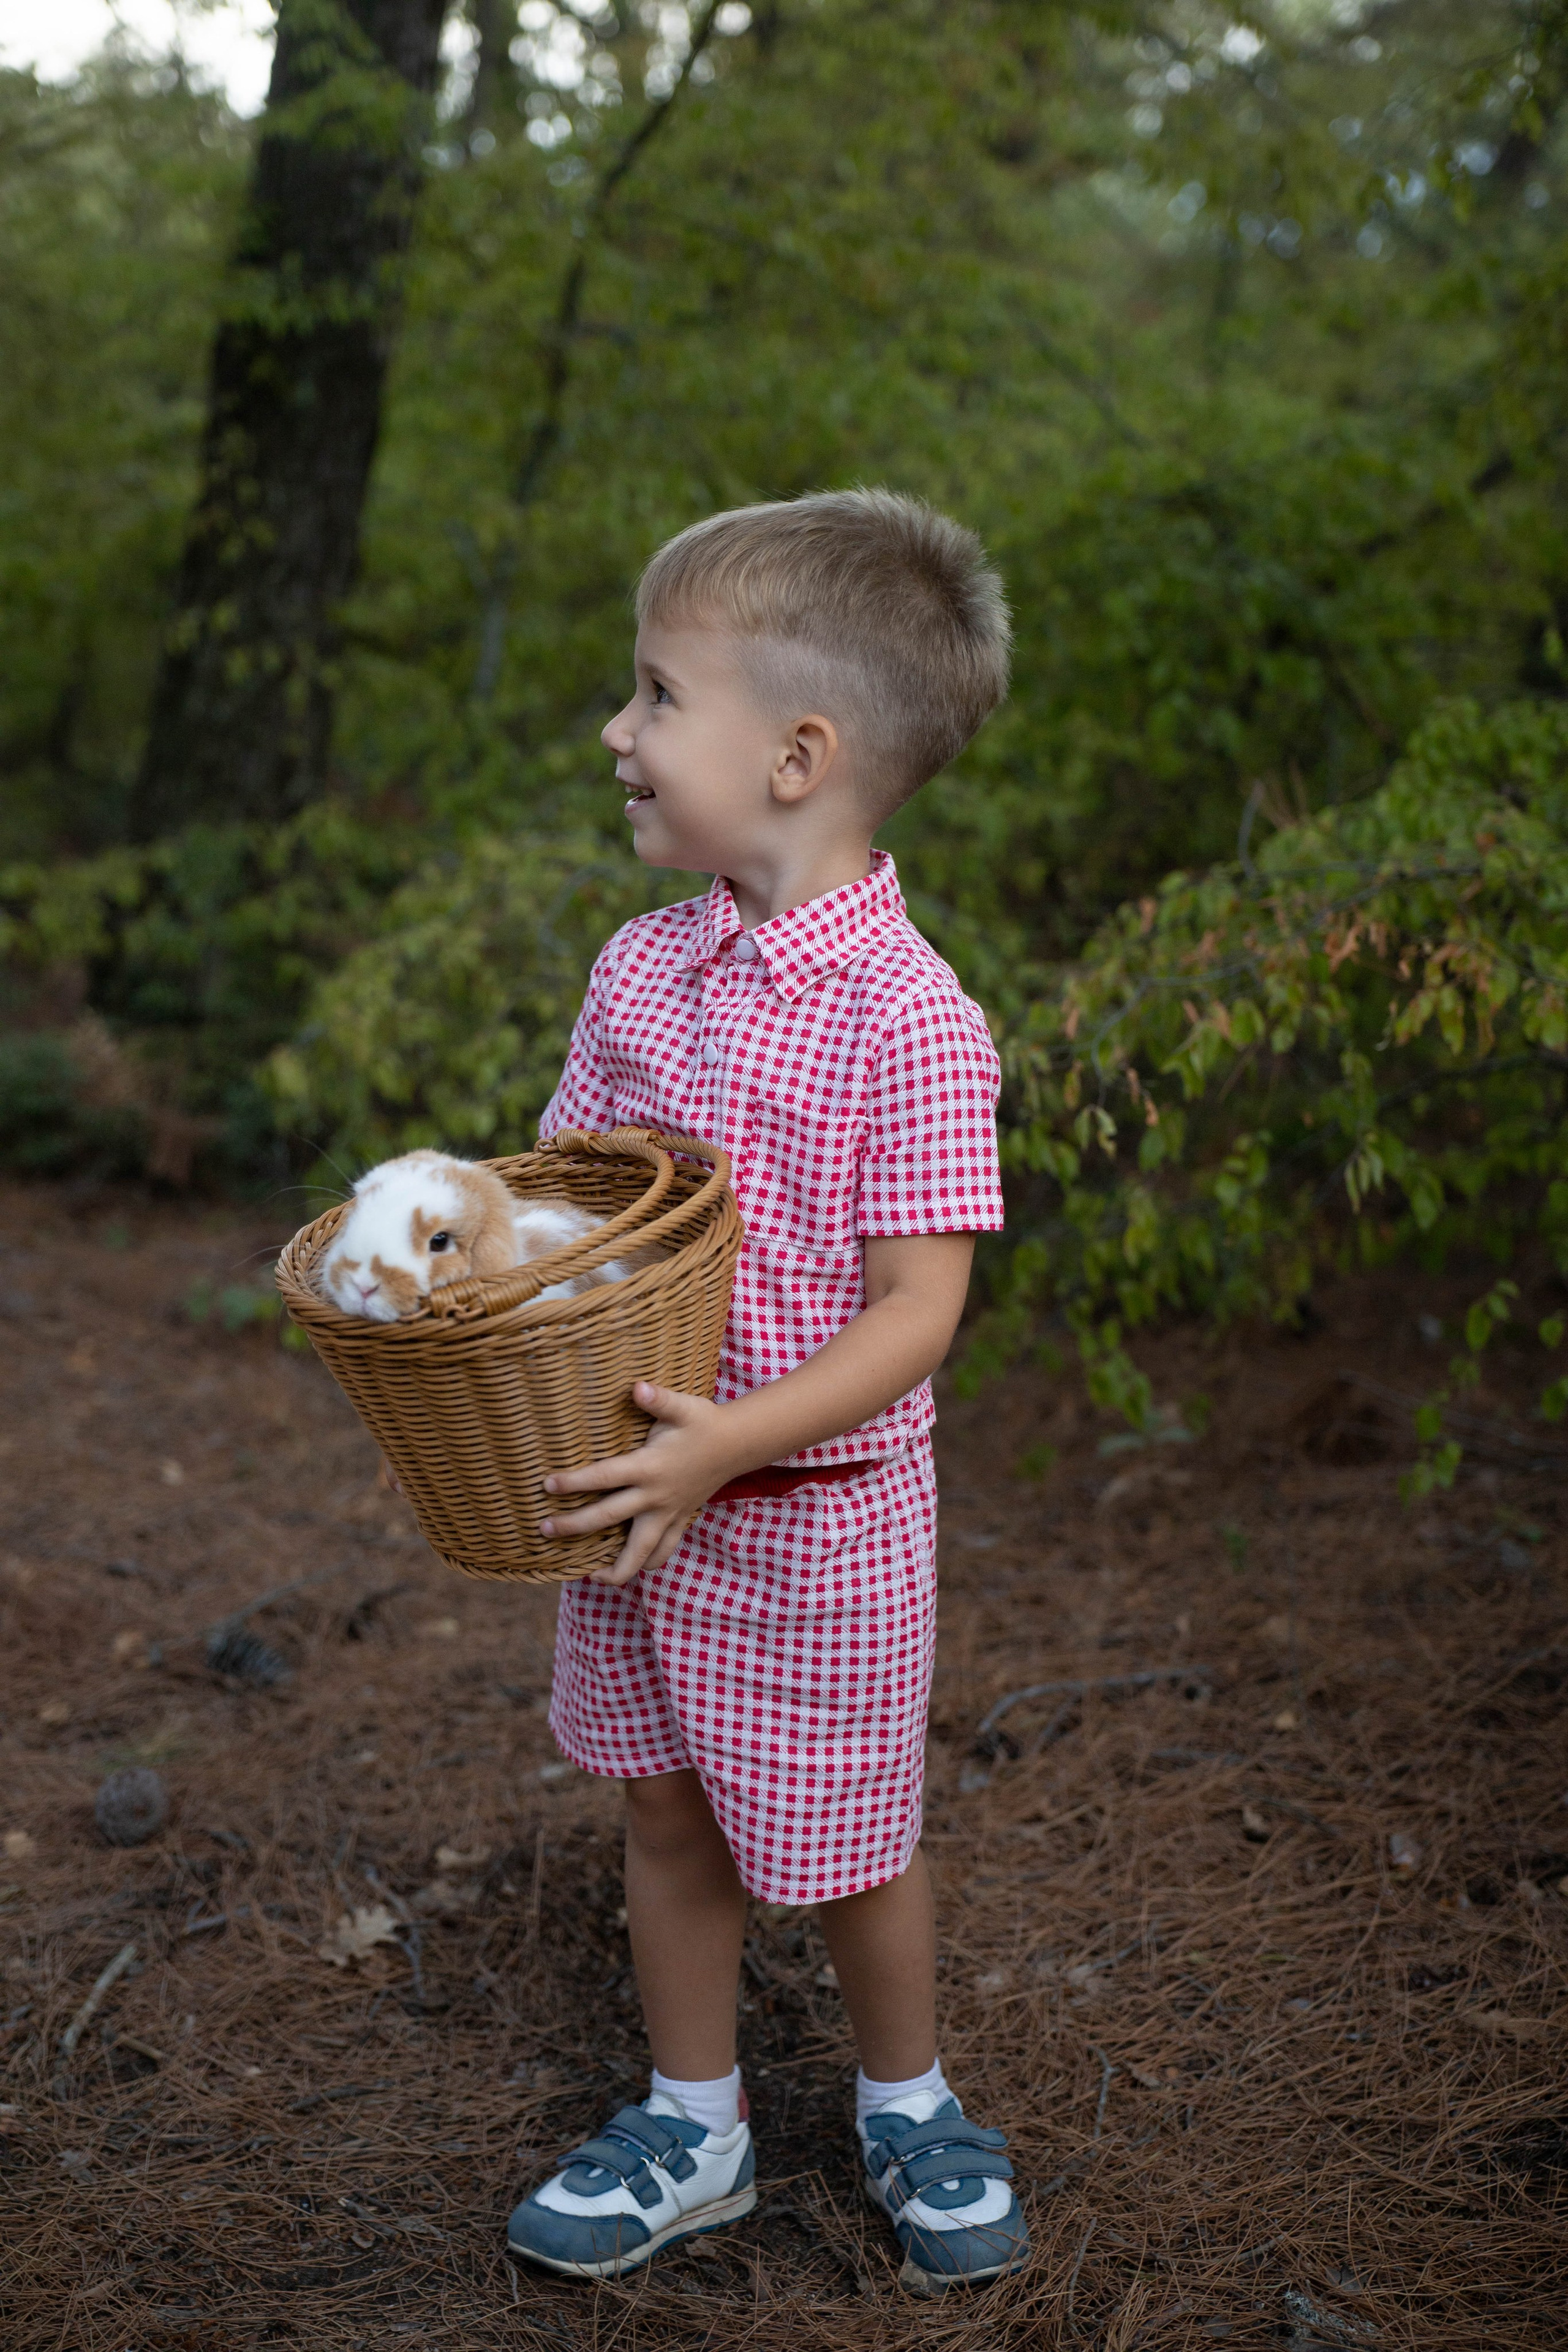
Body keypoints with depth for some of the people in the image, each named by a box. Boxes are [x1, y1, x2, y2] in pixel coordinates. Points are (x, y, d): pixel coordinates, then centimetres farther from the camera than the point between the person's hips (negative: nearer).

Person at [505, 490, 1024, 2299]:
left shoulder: (908, 1019, -21)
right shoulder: (642, 966, -1)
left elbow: (919, 1310, -21)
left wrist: (730, 1444, -30)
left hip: (821, 1505, -6)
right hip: (635, 1482, 6)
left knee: (843, 1842, 13)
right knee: (669, 1817, 18)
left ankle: (906, 2108, 40)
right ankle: (693, 2128, 39)